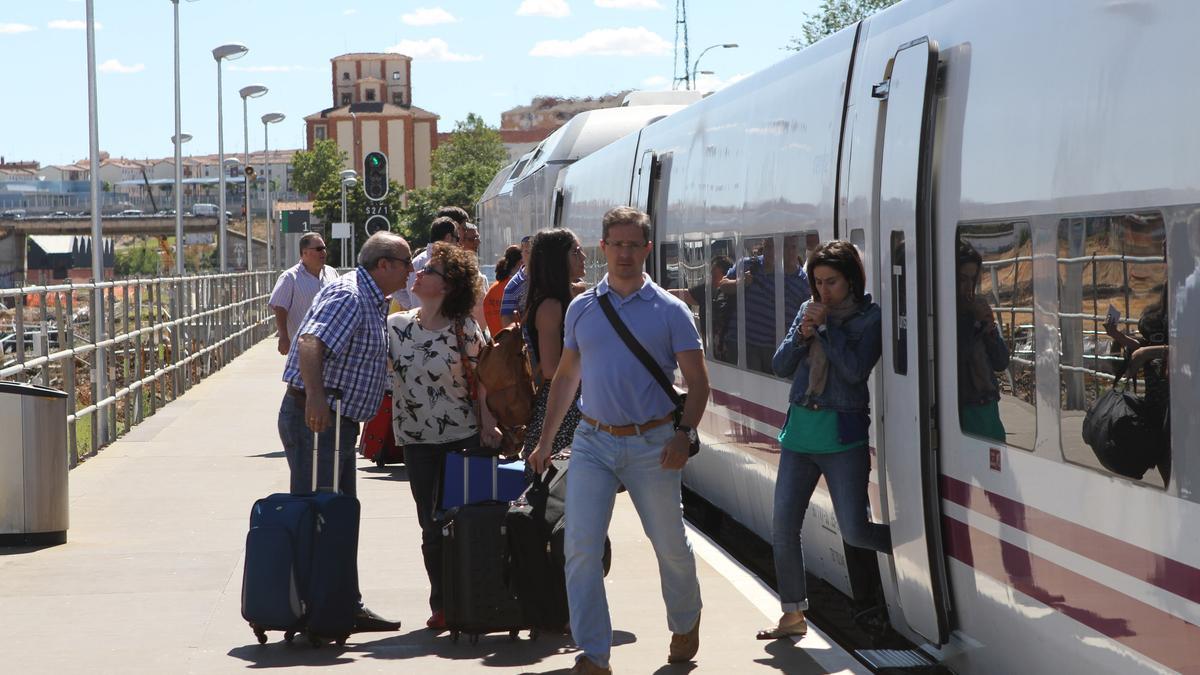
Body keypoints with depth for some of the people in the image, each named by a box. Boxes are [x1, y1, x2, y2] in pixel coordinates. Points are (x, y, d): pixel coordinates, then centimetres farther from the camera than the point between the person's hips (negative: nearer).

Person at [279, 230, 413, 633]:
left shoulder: (370, 301, 18)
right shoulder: (349, 296, -16)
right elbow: (311, 341, -31)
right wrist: (315, 396, -44)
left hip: (338, 421, 11)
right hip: (316, 418, -11)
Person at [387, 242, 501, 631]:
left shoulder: (464, 329, -4)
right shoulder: (395, 326, 3)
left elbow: (481, 379, 1)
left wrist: (488, 424, -5)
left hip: (464, 438, -2)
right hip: (417, 441, 2)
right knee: (432, 527, 4)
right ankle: (441, 605, 13)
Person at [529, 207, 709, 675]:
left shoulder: (669, 311, -2)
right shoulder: (581, 308, 7)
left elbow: (697, 381, -2)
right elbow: (566, 376, 16)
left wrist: (684, 433, -16)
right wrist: (546, 441, 15)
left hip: (652, 445, -2)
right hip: (593, 442, 2)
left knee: (670, 546, 10)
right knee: (581, 548, -9)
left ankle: (685, 625, 37)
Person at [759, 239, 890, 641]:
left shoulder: (870, 317, -6)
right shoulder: (809, 310, 9)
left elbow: (855, 371, -18)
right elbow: (780, 366, 8)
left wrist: (826, 327, -14)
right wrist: (802, 334, -9)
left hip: (843, 434, -5)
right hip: (800, 429, 5)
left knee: (855, 532, -7)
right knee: (783, 528, 3)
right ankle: (793, 614, 13)